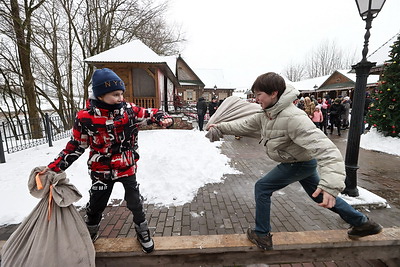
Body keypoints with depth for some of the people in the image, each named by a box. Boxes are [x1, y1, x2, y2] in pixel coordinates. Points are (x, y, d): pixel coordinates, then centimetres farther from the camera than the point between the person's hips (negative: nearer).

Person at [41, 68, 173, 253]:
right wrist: (54, 167, -6)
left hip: (127, 168, 1)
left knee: (135, 203, 12)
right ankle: (89, 235, 50)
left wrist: (162, 118, -20)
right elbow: (75, 146, -3)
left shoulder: (128, 109, -11)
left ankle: (142, 232, 38)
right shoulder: (85, 117, -14)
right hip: (102, 171, 0)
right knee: (95, 206, 18)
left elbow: (149, 114, 1)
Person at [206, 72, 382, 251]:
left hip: (300, 164, -9)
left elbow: (326, 149, -40)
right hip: (302, 162, 9)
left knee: (262, 188, -4)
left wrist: (331, 185, -50)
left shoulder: (293, 118, -36)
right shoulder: (266, 114, -8)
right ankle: (362, 223, 47)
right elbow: (244, 125, 3)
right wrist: (220, 127, -2)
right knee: (319, 195, 25)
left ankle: (262, 235, 14)